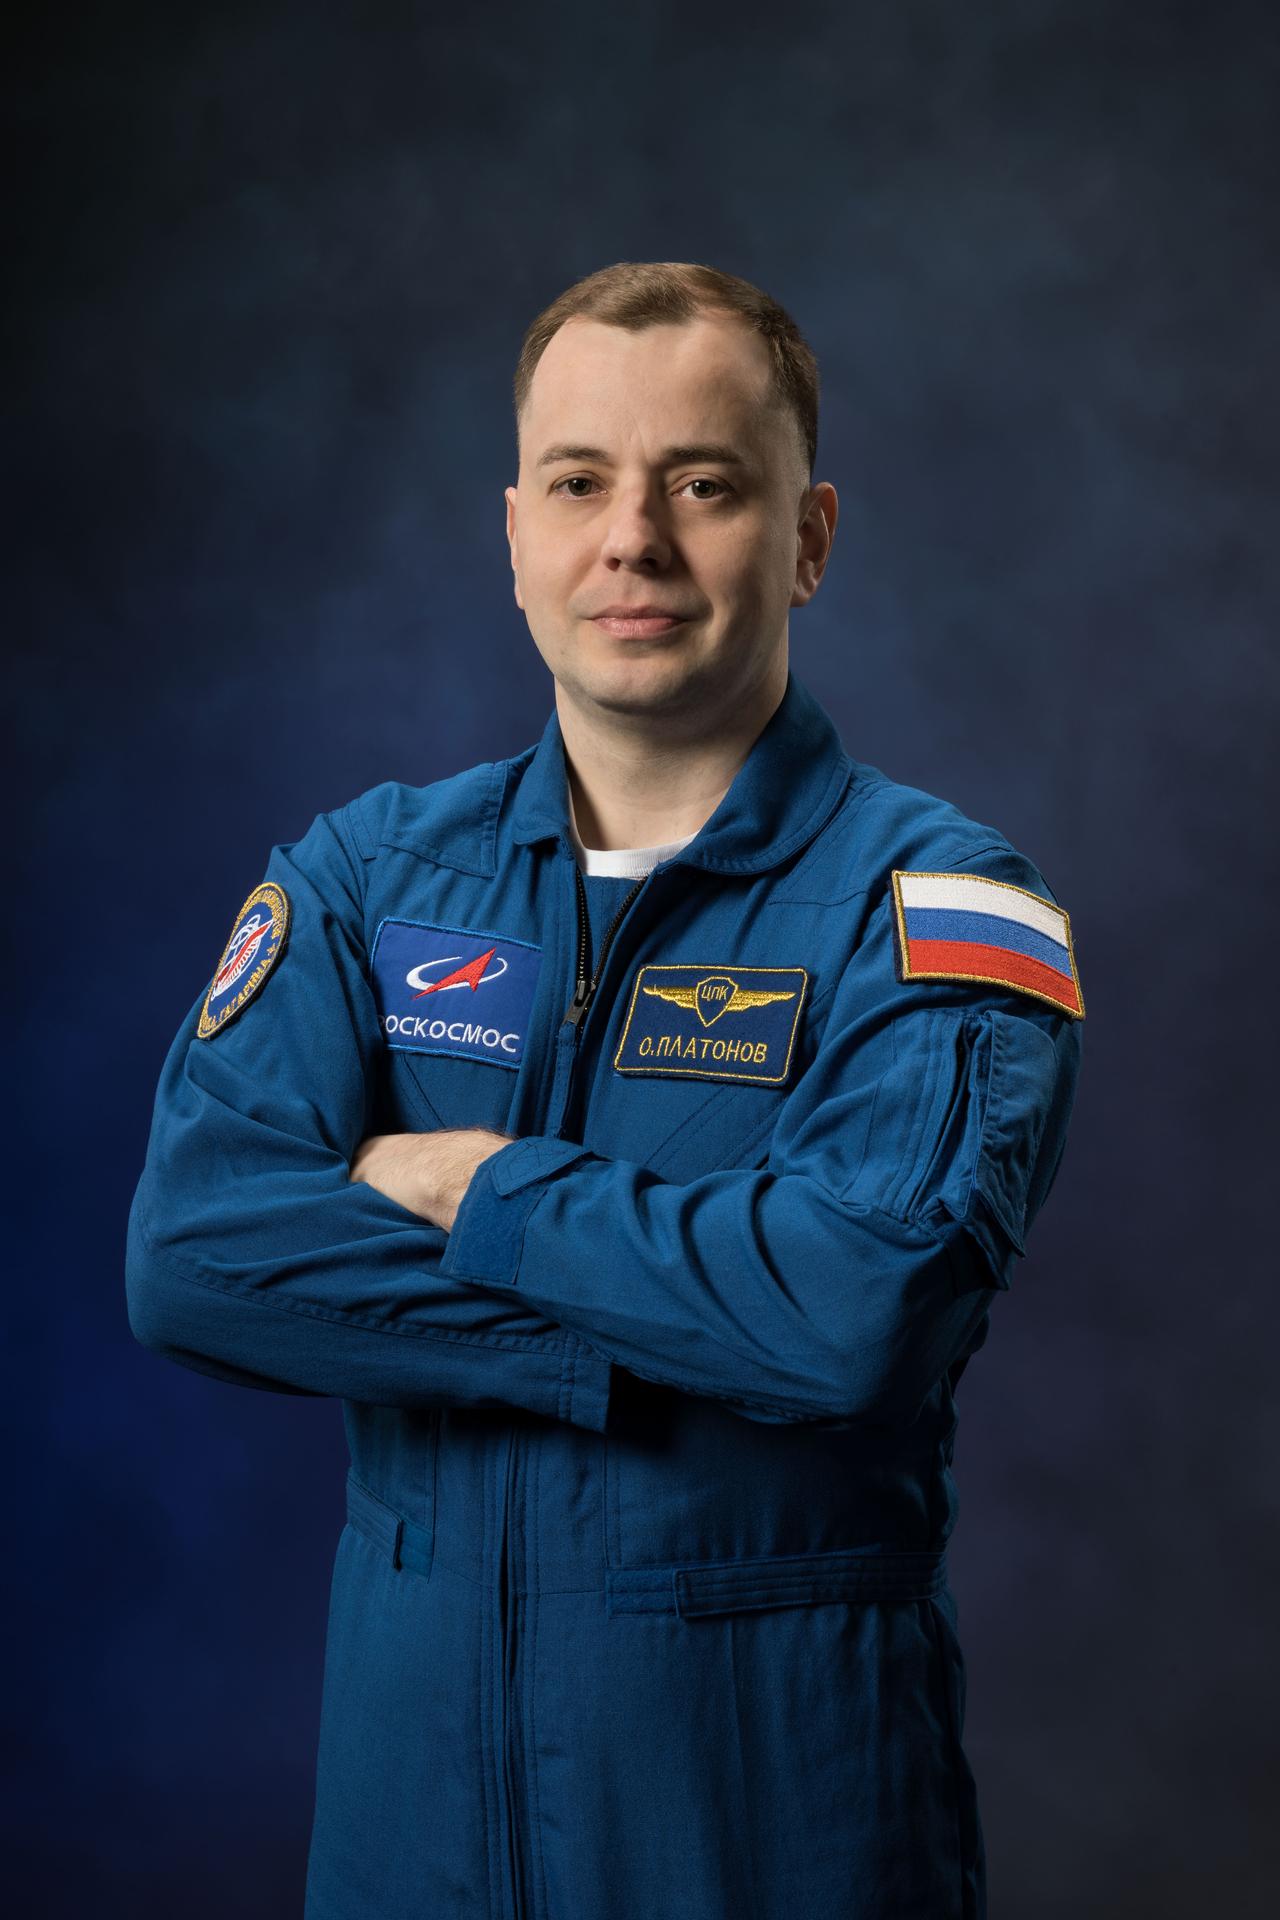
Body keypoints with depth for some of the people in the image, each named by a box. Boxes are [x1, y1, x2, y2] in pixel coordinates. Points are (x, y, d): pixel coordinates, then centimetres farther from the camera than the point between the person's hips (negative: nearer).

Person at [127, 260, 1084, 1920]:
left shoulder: (929, 906, -9)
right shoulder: (367, 871, 1)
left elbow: (868, 1299, -27)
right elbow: (190, 1252, -13)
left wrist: (481, 1194, -15)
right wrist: (666, 1338, -20)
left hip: (780, 1779, -3)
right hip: (413, 1741, 3)